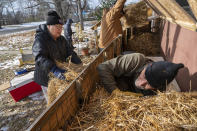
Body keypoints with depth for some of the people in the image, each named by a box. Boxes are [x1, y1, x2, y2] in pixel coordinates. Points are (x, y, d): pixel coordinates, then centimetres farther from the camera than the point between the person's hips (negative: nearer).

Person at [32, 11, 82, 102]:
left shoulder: (61, 39, 4)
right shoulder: (40, 40, -20)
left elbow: (69, 52, -2)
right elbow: (40, 58, -35)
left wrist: (80, 65, -18)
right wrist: (53, 69, -52)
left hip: (61, 76, 7)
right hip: (47, 78, -6)